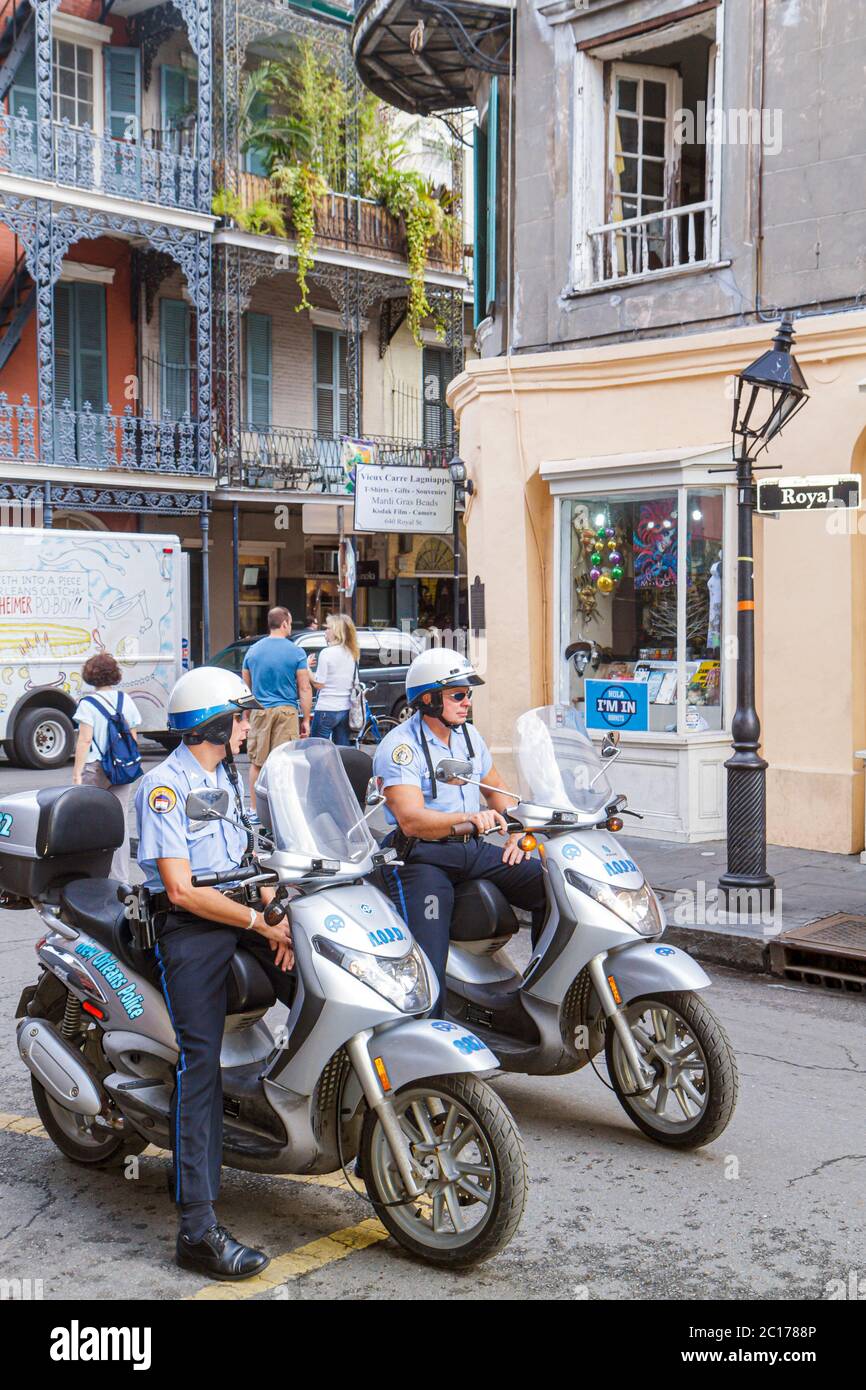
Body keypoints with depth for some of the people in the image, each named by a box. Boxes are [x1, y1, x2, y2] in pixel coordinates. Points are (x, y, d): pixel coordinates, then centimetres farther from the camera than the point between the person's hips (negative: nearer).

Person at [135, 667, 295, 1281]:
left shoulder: (228, 776, 16)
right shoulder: (166, 785, -11)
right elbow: (181, 889, -17)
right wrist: (262, 924, -16)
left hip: (240, 911, 8)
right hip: (190, 927, -8)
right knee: (200, 1059, -14)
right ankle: (198, 1228, -15)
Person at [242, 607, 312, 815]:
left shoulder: (253, 650, 7)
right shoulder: (296, 652, -4)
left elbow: (246, 686, 15)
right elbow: (304, 689, -5)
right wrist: (306, 720, 0)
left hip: (260, 712, 3)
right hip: (287, 712, -3)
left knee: (257, 763, 11)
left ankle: (254, 809, 15)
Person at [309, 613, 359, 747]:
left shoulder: (327, 653, -13)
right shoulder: (352, 654, 7)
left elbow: (318, 684, -12)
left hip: (327, 710, -6)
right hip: (346, 709, 6)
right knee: (343, 750, 11)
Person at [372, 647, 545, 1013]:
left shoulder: (468, 735, 14)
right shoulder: (399, 746, -11)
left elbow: (497, 791, 26)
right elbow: (411, 820, -24)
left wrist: (515, 835, 7)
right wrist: (469, 818, -40)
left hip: (473, 849, 7)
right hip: (422, 856, -7)